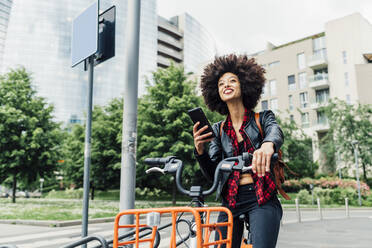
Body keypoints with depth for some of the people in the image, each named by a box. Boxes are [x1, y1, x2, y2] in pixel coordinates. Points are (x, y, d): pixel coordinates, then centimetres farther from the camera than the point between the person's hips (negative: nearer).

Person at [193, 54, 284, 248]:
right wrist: (200, 150, -16)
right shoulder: (218, 129, 11)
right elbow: (212, 174, 5)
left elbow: (275, 131, -20)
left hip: (262, 199, -2)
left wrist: (268, 144, -44)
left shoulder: (263, 118, 5)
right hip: (231, 201, 3)